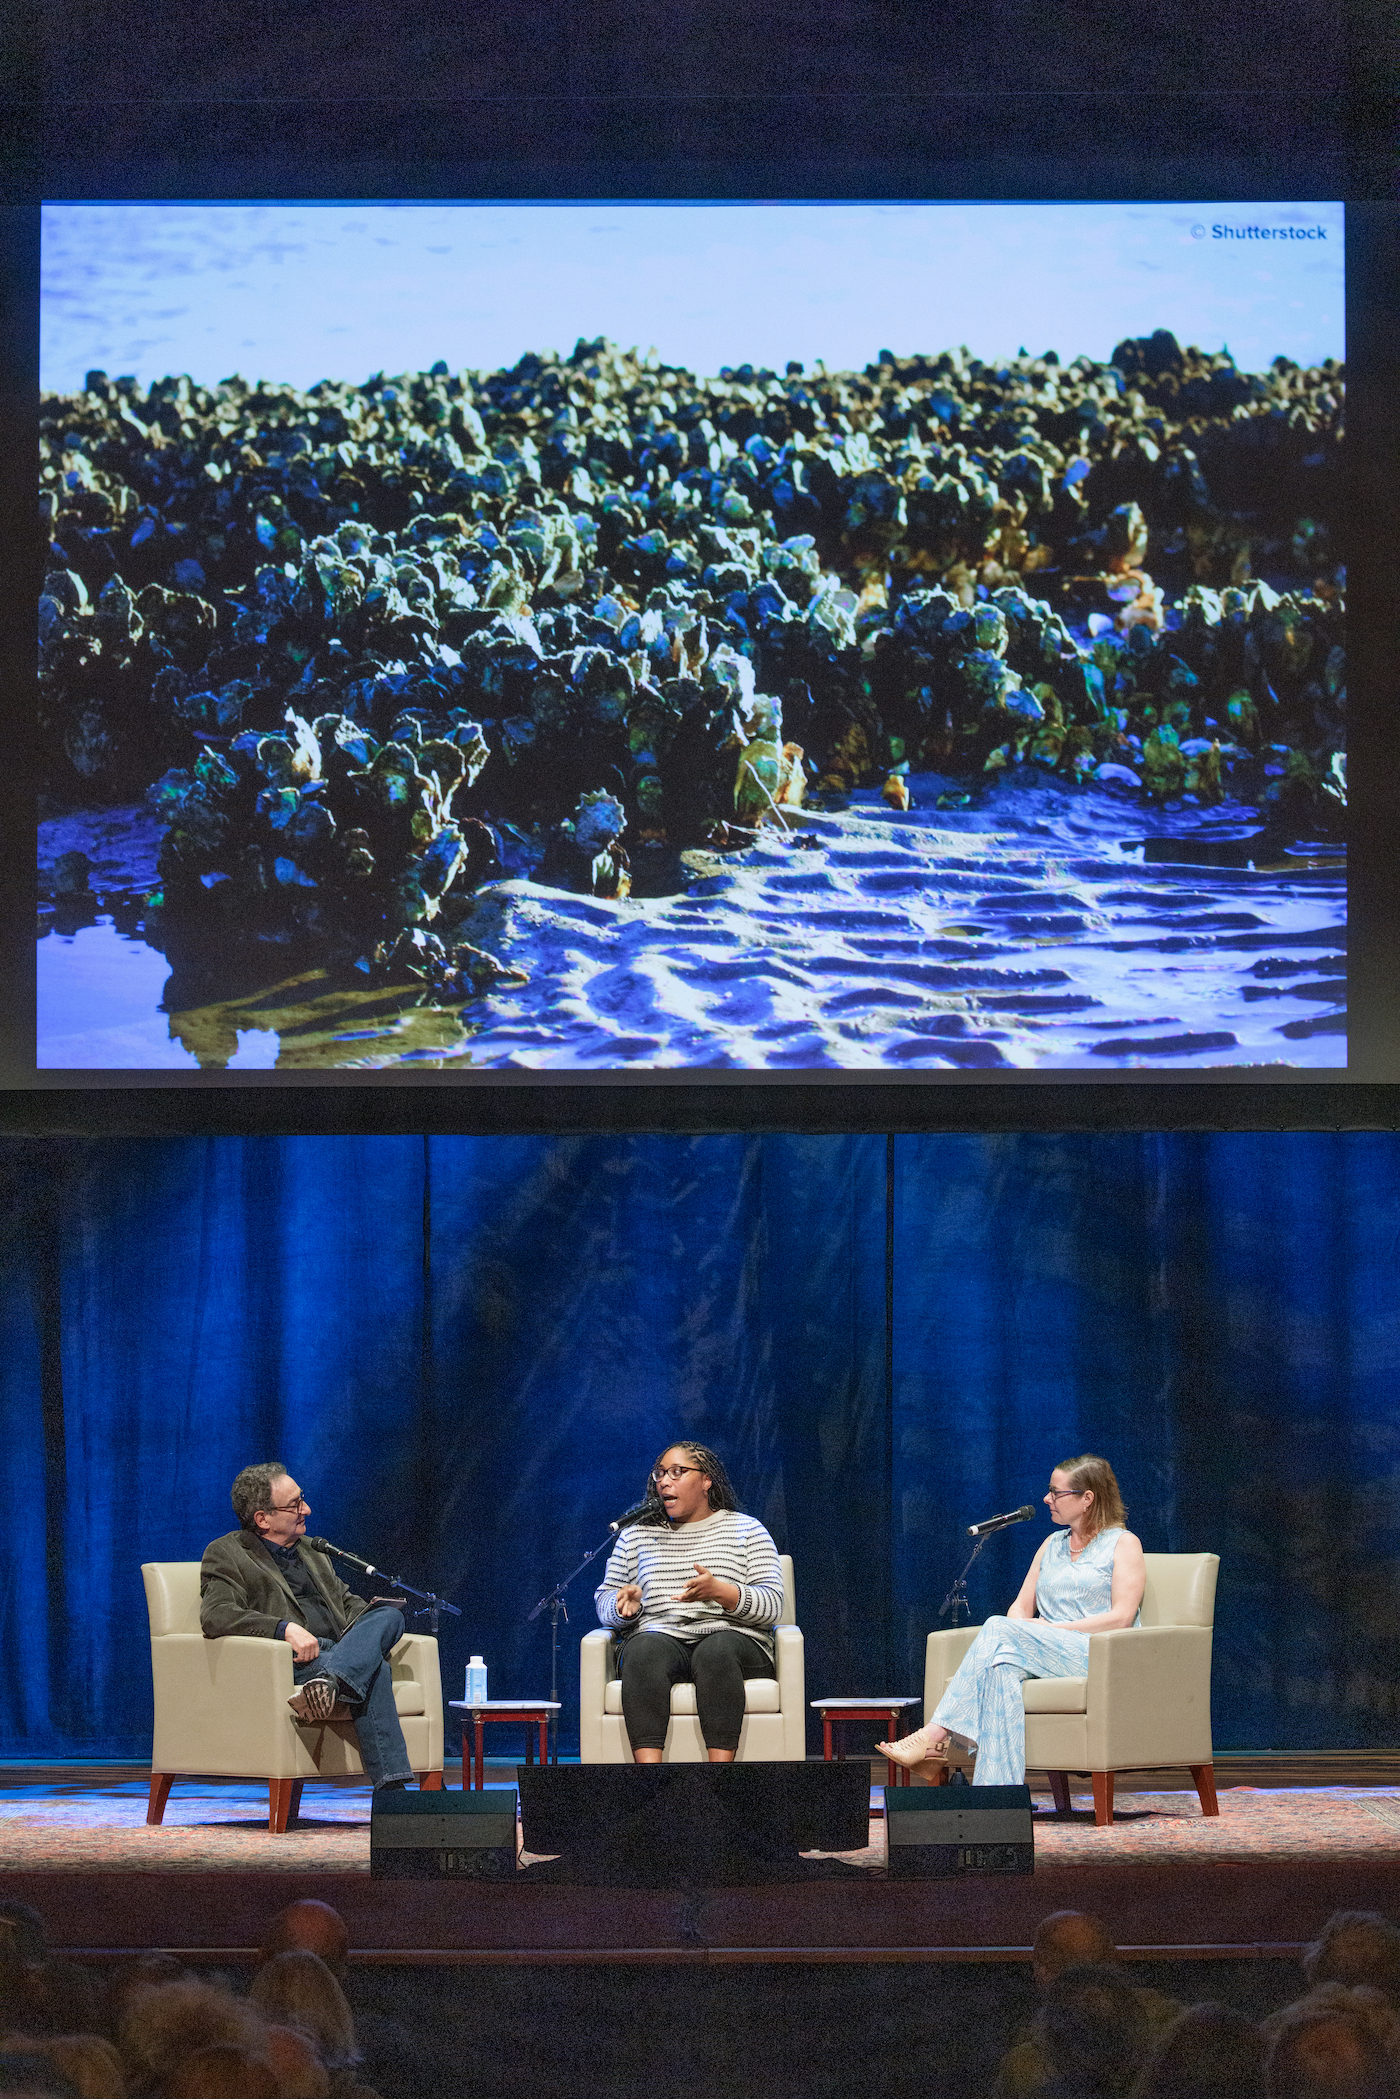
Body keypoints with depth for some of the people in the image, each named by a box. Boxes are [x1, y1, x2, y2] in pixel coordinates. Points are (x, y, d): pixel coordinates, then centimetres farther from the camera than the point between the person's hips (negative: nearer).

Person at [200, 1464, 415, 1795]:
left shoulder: (310, 1550, 27)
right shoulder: (225, 1554, 4)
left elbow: (346, 1601, 32)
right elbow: (215, 1616, -13)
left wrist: (374, 1627, 6)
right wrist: (286, 1628, -26)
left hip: (339, 1651, 7)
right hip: (292, 1661, -7)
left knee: (389, 1615, -25)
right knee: (374, 1667, -30)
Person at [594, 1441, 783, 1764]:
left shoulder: (747, 1530, 14)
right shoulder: (636, 1535, 24)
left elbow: (771, 1606, 2)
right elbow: (604, 1603, 19)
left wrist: (720, 1591, -16)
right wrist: (625, 1605, -6)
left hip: (732, 1638, -1)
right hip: (660, 1636, 1)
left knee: (717, 1649, -39)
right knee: (645, 1649, -36)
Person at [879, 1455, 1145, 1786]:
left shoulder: (1123, 1543, 6)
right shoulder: (1052, 1545, 26)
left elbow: (1121, 1617, -7)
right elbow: (1022, 1607, 20)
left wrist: (1052, 1629, -12)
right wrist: (1017, 1628, -6)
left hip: (1096, 1656, -5)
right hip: (1045, 1655, 5)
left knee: (998, 1629, -29)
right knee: (1004, 1670, -34)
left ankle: (935, 1734, -37)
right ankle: (998, 1797, -49)